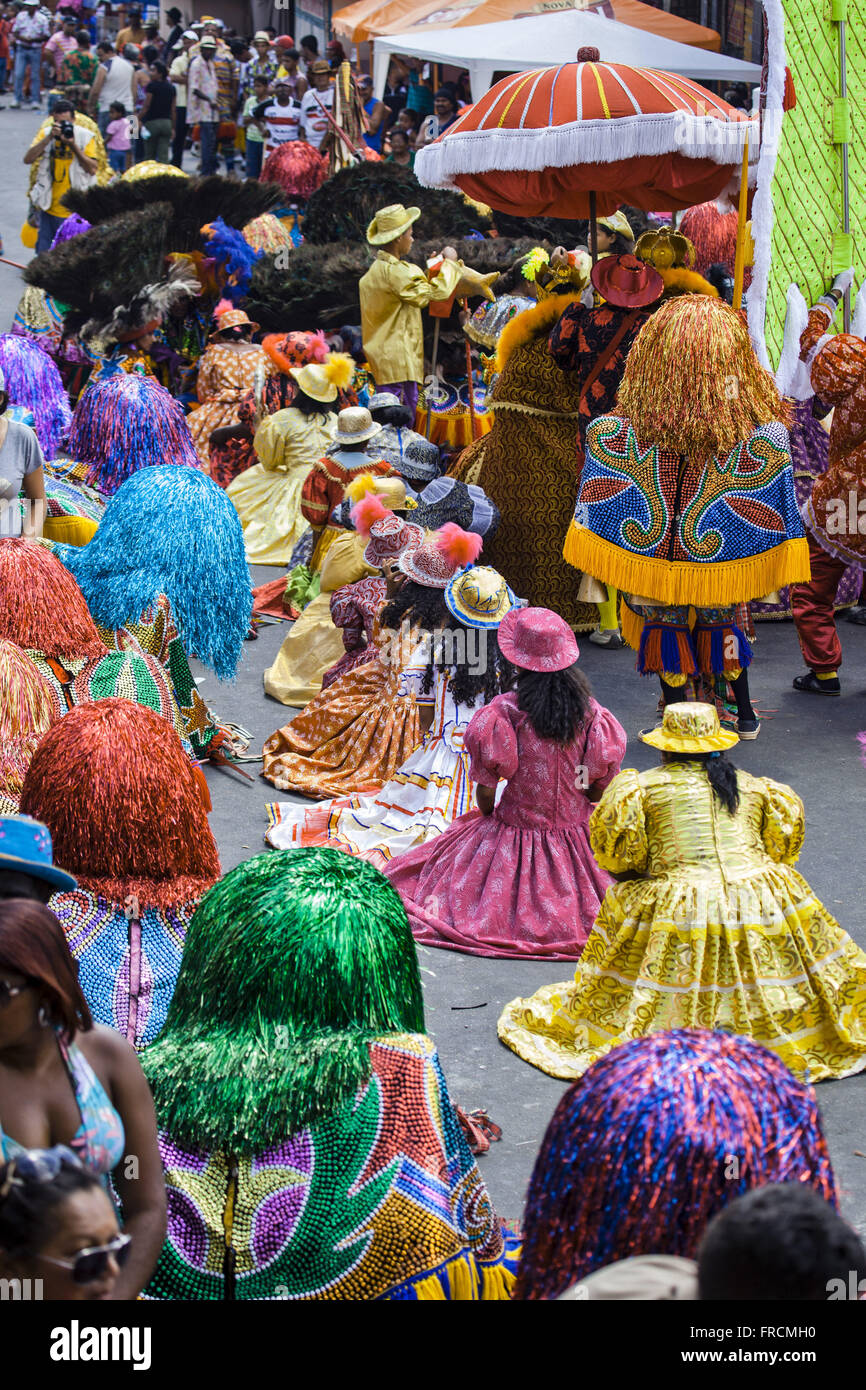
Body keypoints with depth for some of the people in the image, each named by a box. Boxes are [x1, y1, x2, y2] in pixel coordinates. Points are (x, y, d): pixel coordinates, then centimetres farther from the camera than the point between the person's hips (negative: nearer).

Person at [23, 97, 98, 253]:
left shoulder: (85, 136, -4)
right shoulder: (46, 133, 2)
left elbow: (92, 169, -12)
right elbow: (28, 159, -10)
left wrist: (73, 146, -20)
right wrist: (49, 138, -19)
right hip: (49, 209, 3)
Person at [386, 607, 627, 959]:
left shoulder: (504, 712, -18)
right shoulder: (589, 712, -9)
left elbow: (485, 793, -10)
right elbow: (600, 790, 0)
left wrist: (489, 814, 13)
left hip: (516, 832, -2)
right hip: (577, 834, 3)